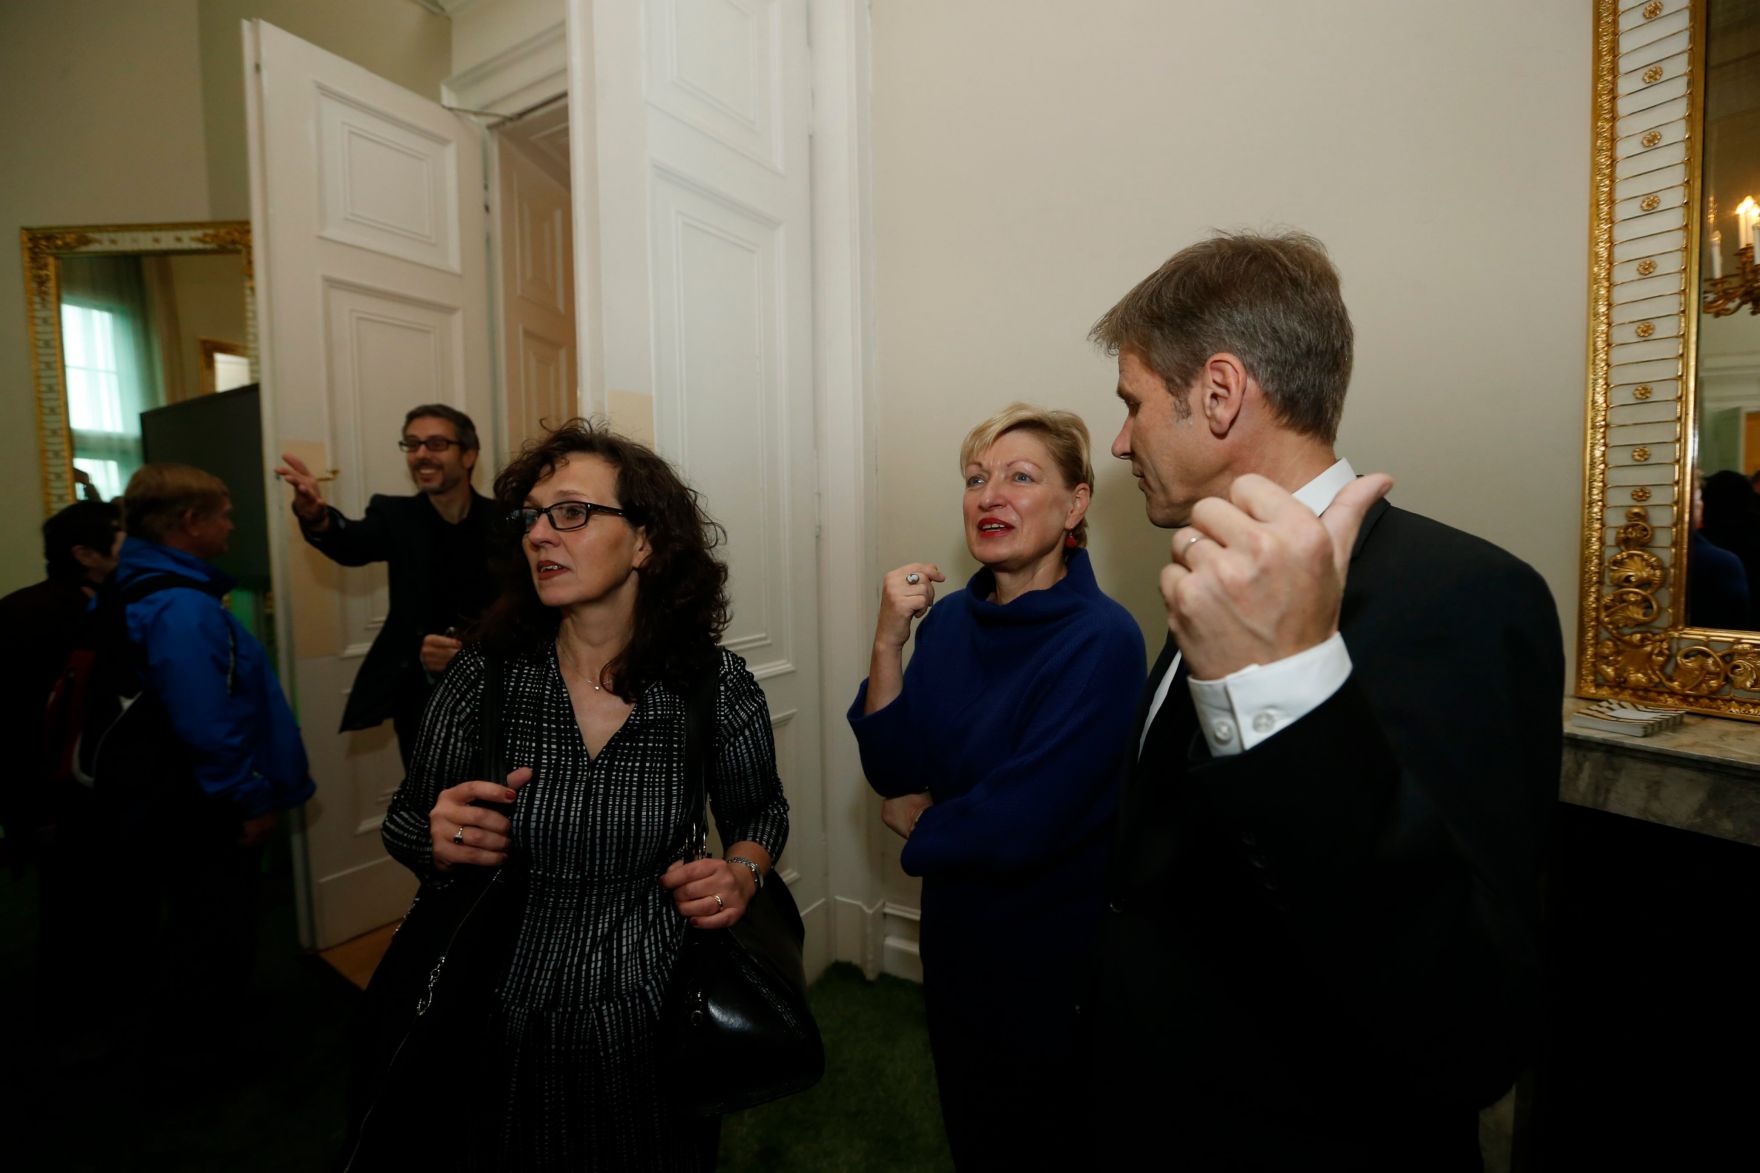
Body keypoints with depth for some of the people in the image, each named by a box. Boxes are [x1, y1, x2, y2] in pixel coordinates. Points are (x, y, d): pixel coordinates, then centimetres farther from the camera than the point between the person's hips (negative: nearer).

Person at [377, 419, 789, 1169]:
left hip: (655, 1030, -1)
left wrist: (741, 875, -17)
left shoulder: (717, 687, -15)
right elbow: (404, 823, 2)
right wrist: (439, 840, -19)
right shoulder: (485, 677, -12)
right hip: (500, 1031, 1)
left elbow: (762, 811, 3)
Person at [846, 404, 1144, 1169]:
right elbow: (894, 772, -9)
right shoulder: (951, 618, -6)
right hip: (955, 937, 6)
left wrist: (917, 823, -10)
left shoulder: (1102, 640, -25)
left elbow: (1019, 828, -28)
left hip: (1051, 961, -5)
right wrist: (888, 641, -20)